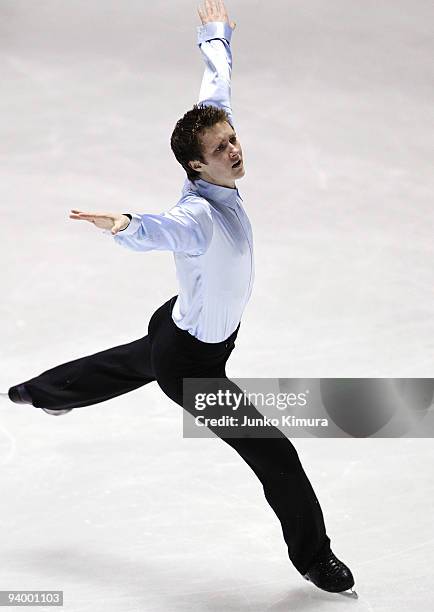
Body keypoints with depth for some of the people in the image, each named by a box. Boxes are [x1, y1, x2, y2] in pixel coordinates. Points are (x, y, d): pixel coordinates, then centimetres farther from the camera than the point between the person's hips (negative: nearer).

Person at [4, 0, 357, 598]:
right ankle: (312, 555, 18)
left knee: (129, 365, 40)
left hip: (179, 330, 9)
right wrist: (124, 225, -85)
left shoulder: (220, 183, -13)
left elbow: (216, 94, 4)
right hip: (191, 362, -9)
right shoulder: (198, 216, -38)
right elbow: (160, 229, -63)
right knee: (275, 454, -1)